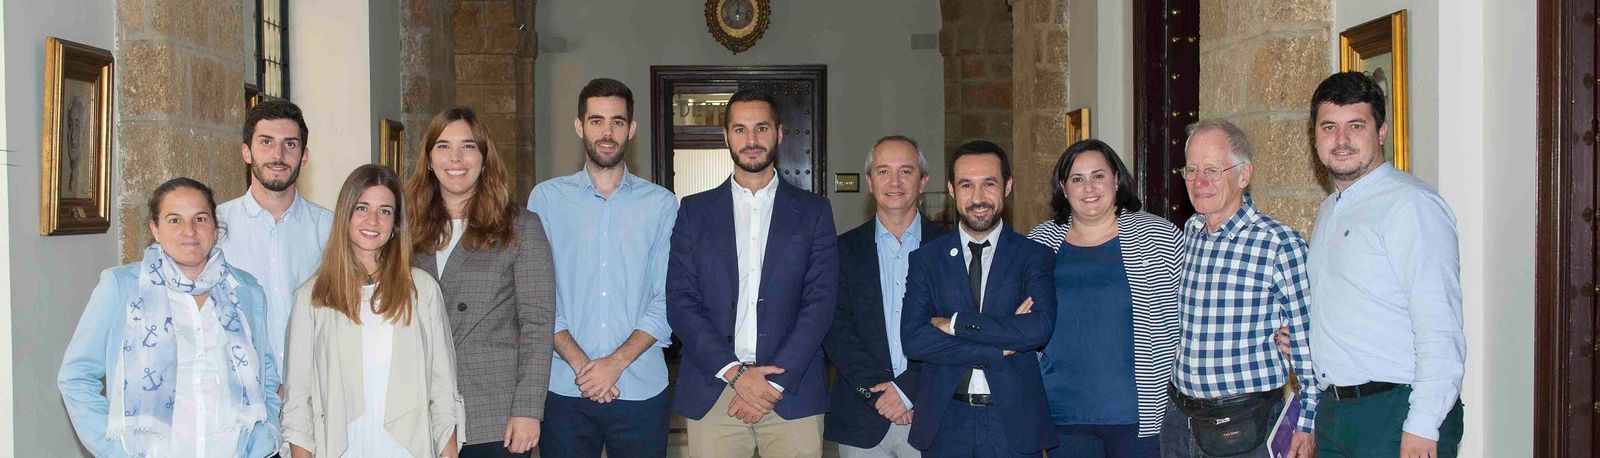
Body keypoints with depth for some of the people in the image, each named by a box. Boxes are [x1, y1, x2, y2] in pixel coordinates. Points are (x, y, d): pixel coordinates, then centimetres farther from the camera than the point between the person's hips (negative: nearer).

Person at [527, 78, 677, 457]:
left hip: (642, 389, 0)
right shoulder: (546, 198, 4)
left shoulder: (661, 204, 4)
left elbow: (667, 301, -1)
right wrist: (579, 362, -11)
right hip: (564, 388, 0)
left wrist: (616, 361, -12)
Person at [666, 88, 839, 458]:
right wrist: (734, 372, -10)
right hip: (712, 390, 1)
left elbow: (820, 302, 0)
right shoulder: (695, 211, 9)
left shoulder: (813, 212, 8)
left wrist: (774, 381, -11)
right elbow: (680, 302, 2)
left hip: (793, 392, 0)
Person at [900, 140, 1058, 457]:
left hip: (1014, 422, -1)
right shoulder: (925, 259, 3)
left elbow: (1040, 328, -15)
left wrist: (954, 323, -14)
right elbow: (913, 340, -8)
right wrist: (1000, 348, -14)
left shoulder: (1034, 256, 1)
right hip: (945, 422, 1)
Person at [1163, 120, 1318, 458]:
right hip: (1182, 422, 5)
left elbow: (1306, 341, -6)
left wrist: (1307, 423, -5)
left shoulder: (1280, 244, -12)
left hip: (1248, 429, -5)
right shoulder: (1188, 234, 5)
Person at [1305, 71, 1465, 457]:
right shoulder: (1330, 210, 15)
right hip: (1332, 411, 8)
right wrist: (1300, 337, 9)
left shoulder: (1411, 204, -12)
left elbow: (1440, 330, -18)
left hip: (1395, 414, -8)